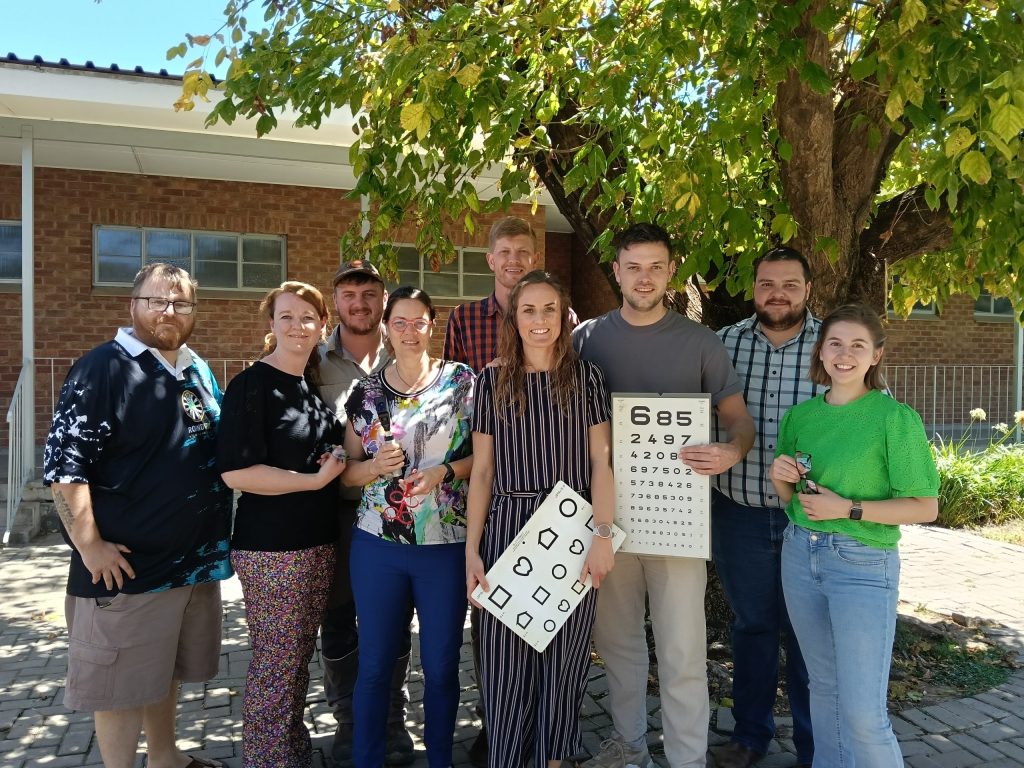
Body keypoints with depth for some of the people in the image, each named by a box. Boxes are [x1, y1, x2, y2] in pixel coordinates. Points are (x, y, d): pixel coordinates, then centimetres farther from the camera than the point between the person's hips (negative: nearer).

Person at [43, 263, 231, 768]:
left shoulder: (199, 371, 10)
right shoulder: (103, 369, -12)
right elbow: (63, 464, -17)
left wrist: (217, 531, 15)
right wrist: (89, 546, -19)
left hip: (196, 557, 7)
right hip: (127, 564, -7)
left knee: (166, 669, 22)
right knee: (122, 682, 7)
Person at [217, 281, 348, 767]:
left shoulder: (316, 385, 11)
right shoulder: (252, 385, -11)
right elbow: (235, 471, -20)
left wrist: (339, 462, 5)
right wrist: (314, 479, -17)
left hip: (318, 542, 7)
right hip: (271, 547, -7)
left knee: (300, 656, 17)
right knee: (275, 662, 3)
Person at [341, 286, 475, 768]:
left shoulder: (462, 381, -1)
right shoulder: (366, 391, 5)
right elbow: (346, 470, 8)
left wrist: (445, 471, -16)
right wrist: (375, 466, -13)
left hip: (446, 545, -1)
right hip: (377, 544, 2)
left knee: (441, 666, 11)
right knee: (374, 664, 11)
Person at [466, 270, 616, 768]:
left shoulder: (585, 377, 3)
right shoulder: (493, 381, 4)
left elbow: (601, 462, 0)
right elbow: (482, 471, 5)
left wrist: (603, 535, -10)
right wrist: (472, 550, 0)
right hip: (508, 528, 0)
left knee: (564, 658, 9)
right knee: (507, 659, 5)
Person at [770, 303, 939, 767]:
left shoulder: (896, 418, -11)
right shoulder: (799, 416, 4)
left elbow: (925, 508, -9)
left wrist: (849, 509, -18)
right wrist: (782, 478, -8)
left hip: (863, 565, -5)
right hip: (800, 555, 5)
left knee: (863, 710, -3)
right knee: (823, 685, 17)